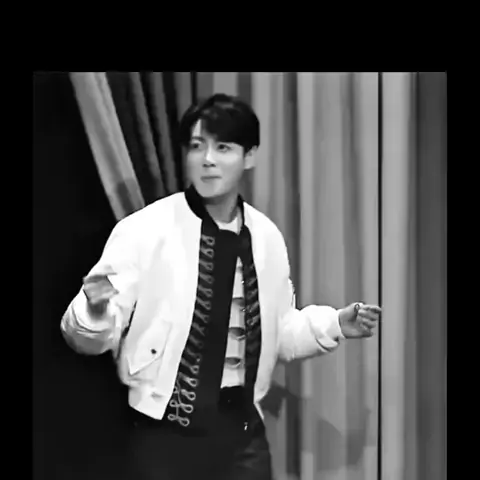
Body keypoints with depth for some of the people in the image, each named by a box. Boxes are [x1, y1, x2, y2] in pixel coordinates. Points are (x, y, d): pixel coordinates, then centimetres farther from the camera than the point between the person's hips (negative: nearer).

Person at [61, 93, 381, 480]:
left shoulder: (268, 237, 3)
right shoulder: (143, 231, -10)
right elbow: (85, 335, -10)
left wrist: (336, 324, 0)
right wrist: (95, 309, -30)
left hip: (243, 430, 4)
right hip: (167, 434, -3)